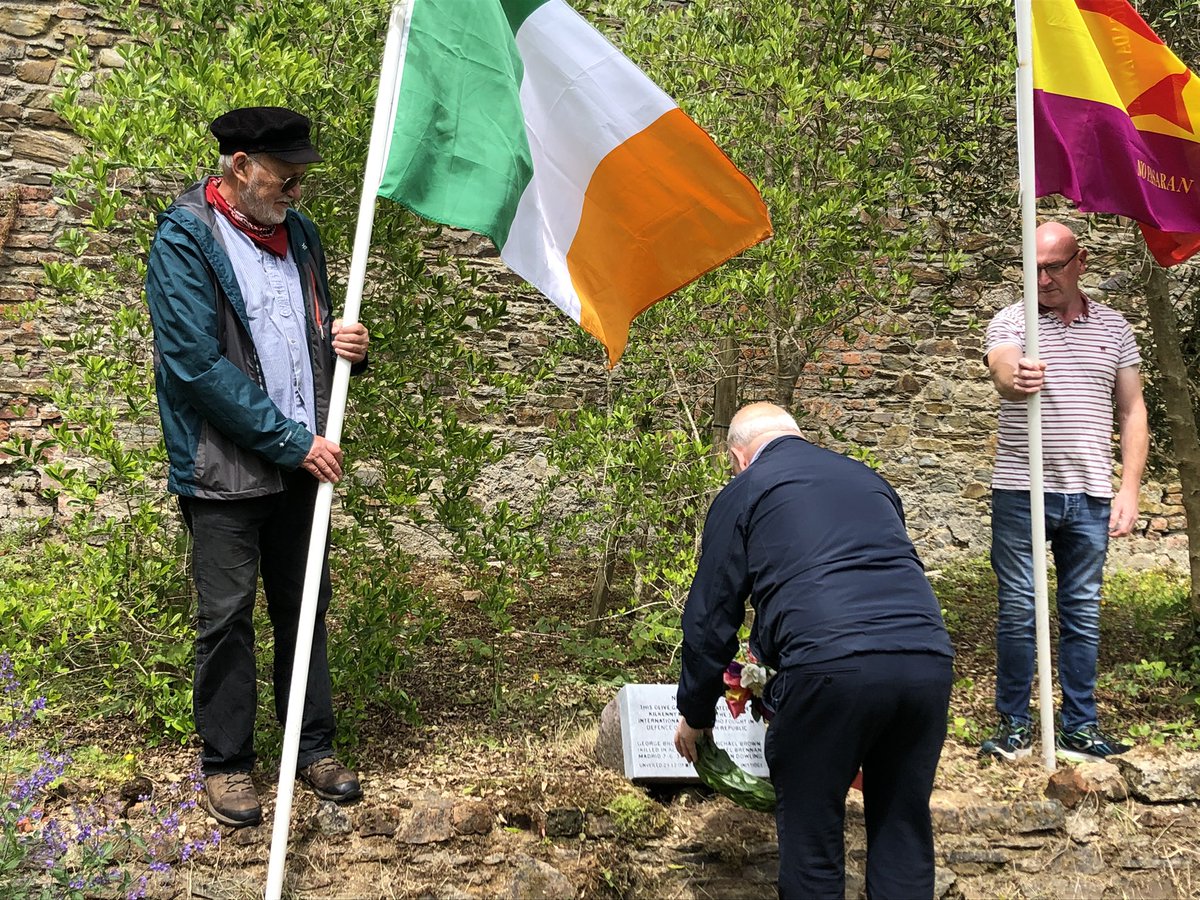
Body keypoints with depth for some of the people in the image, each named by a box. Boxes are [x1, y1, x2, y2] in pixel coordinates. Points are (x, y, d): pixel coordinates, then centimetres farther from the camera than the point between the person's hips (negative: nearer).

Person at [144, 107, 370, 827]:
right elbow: (199, 367, -17)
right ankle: (226, 761, 19)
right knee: (228, 615, 3)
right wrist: (293, 440, -17)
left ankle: (314, 745, 26)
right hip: (226, 465, -6)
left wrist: (348, 344, -4)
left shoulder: (298, 231, 9)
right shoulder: (184, 240, -10)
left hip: (301, 458, 6)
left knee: (305, 603, 12)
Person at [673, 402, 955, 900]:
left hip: (829, 666, -5)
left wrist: (695, 713, 24)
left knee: (811, 835, 11)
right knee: (904, 832, 18)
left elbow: (710, 615, 12)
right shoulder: (867, 478, 28)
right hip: (928, 659, 6)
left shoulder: (743, 492, 12)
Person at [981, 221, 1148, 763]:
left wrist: (1129, 490, 1)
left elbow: (1133, 411, 11)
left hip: (1090, 495, 3)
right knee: (1017, 610, 2)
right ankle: (1014, 725, 14)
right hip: (1020, 492, -2)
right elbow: (1001, 371, -22)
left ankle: (1080, 727, 19)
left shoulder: (1113, 328, 10)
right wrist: (1015, 379, -47)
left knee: (1083, 613, 9)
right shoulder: (1010, 321, 1)